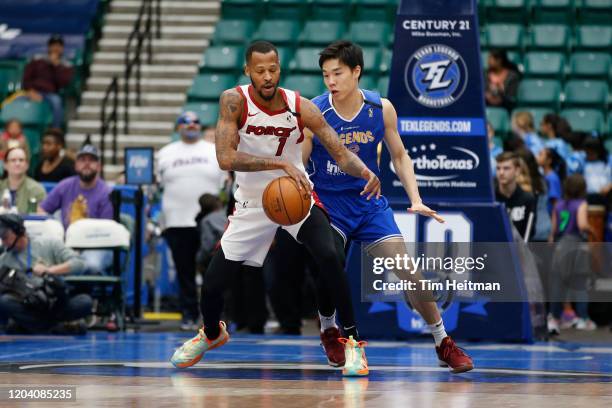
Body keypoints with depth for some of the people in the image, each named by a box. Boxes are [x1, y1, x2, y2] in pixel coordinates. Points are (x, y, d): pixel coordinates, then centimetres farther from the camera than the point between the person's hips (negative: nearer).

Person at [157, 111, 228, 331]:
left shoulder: (216, 152, 11)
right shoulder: (166, 153, 13)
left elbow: (227, 185, 11)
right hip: (177, 223, 1)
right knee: (185, 272, 2)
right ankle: (188, 315, 7)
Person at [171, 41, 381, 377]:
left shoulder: (300, 107, -17)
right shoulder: (234, 101, -20)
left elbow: (341, 153, -16)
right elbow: (226, 159, -31)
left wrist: (366, 172, -38)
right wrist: (281, 163, -40)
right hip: (252, 203, 0)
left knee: (329, 258, -26)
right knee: (212, 285, 2)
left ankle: (352, 340, -11)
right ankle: (211, 334, 38)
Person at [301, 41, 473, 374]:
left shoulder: (381, 109, -8)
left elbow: (399, 156, 5)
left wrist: (416, 200, -6)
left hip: (370, 201, 2)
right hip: (327, 202, -2)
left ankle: (443, 343, 9)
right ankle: (329, 331, 6)